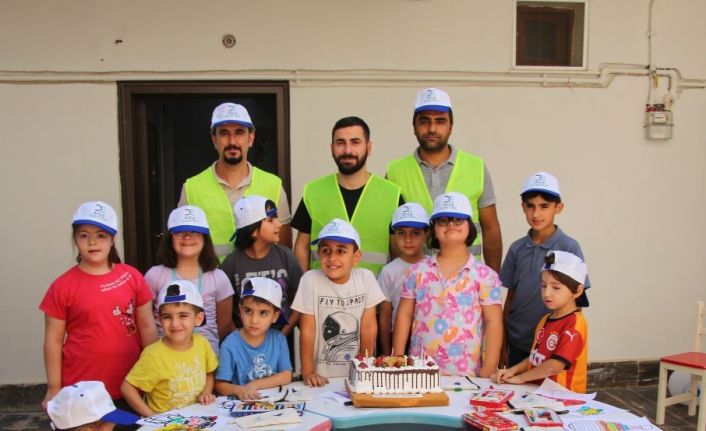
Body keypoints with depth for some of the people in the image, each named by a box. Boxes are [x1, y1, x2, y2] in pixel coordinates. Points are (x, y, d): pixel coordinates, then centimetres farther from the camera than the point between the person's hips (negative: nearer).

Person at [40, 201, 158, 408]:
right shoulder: (63, 287, -6)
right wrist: (54, 388, -2)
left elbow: (147, 326, 3)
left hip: (130, 385, 2)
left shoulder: (132, 277, -3)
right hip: (82, 389, -2)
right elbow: (53, 341, -2)